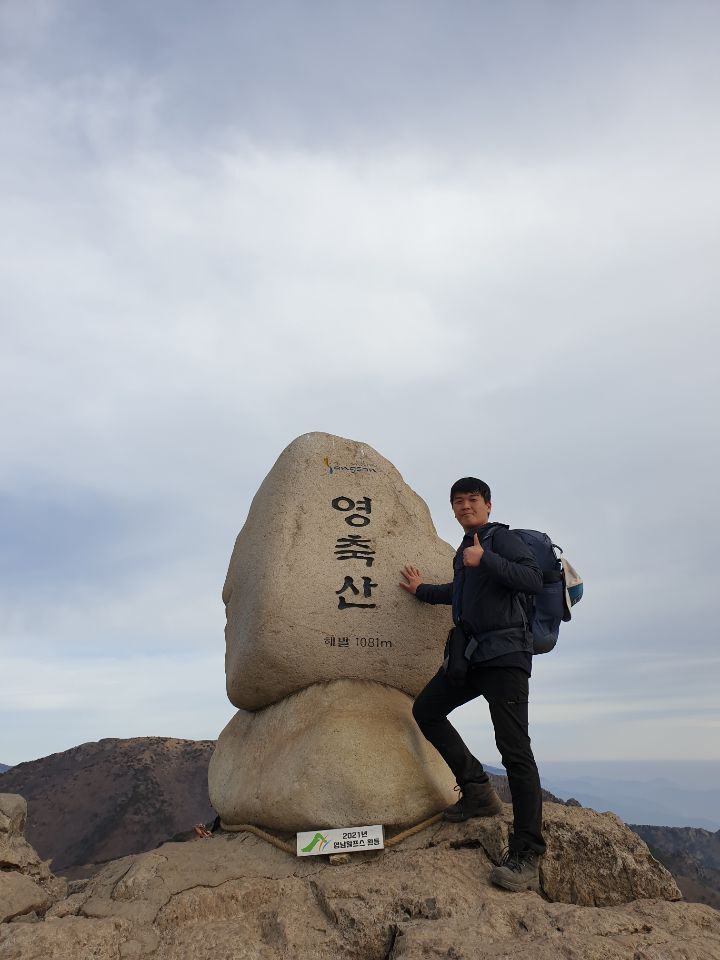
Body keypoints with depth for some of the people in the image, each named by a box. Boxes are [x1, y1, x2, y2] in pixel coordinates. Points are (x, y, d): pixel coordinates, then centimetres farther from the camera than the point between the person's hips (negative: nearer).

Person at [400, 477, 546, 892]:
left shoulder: (501, 538, -6)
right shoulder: (465, 550, 18)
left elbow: (533, 580, -21)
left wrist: (485, 560, -25)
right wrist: (423, 589, 45)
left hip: (505, 653, -9)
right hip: (471, 652, 9)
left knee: (514, 748, -10)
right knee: (426, 709, 9)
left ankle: (527, 857, -4)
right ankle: (478, 789, 15)